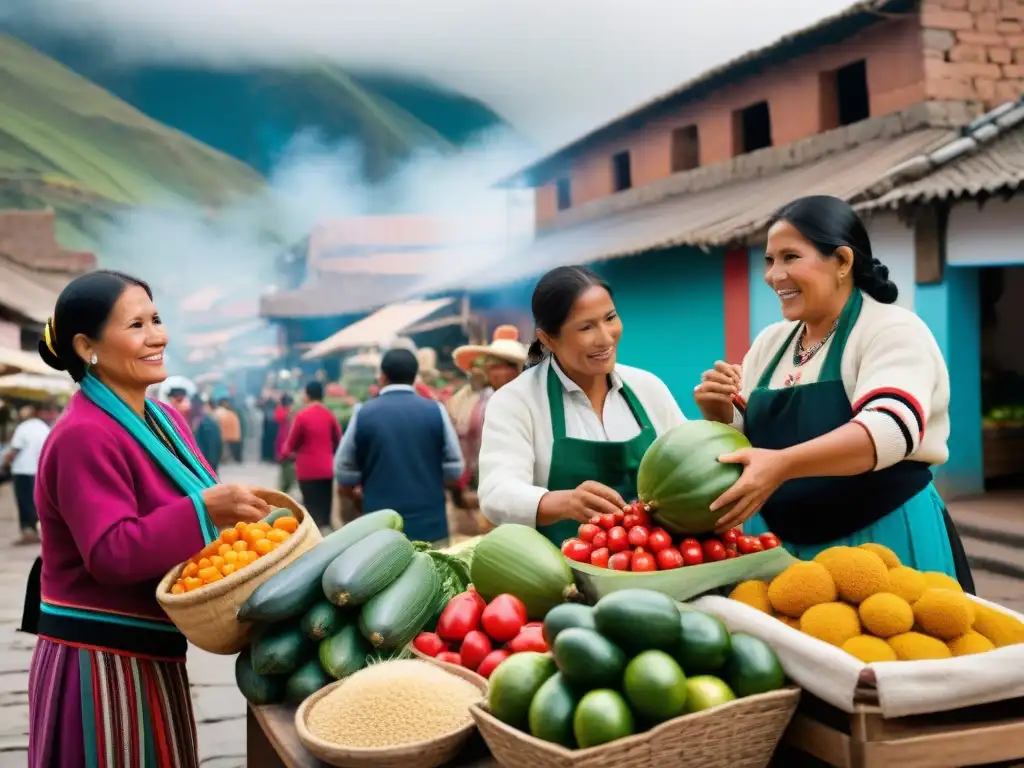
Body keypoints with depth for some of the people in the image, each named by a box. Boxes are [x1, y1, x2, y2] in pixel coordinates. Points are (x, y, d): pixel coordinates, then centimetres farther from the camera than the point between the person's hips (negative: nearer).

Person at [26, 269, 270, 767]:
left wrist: (234, 514, -3)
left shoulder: (164, 419, 7)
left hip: (149, 653, 9)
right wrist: (206, 509, -32)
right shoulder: (84, 437, -21)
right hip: (100, 661, -9)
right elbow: (112, 554, -26)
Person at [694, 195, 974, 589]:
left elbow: (890, 428, -28)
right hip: (782, 547, 6)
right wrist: (717, 410, -10)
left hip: (884, 543, -5)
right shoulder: (769, 342, 8)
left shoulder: (893, 330, -11)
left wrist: (782, 464, -42)